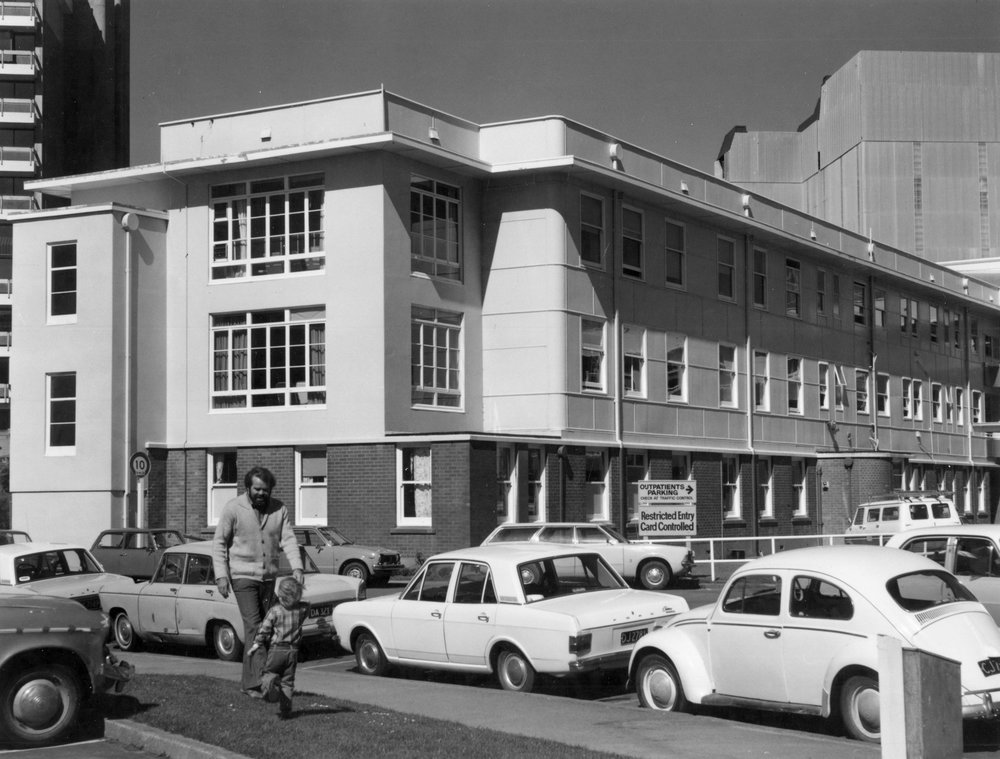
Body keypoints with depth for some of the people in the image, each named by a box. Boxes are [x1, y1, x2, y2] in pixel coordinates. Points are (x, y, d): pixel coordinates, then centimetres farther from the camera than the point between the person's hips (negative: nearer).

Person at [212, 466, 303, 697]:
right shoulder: (233, 508, -8)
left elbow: (288, 539, -2)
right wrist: (221, 575, -13)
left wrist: (296, 567, -17)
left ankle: (248, 682, 19)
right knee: (253, 627, -14)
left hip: (269, 577, 5)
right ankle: (254, 684, -15)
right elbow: (219, 543, -4)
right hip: (243, 576, -5)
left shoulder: (278, 509, 2)